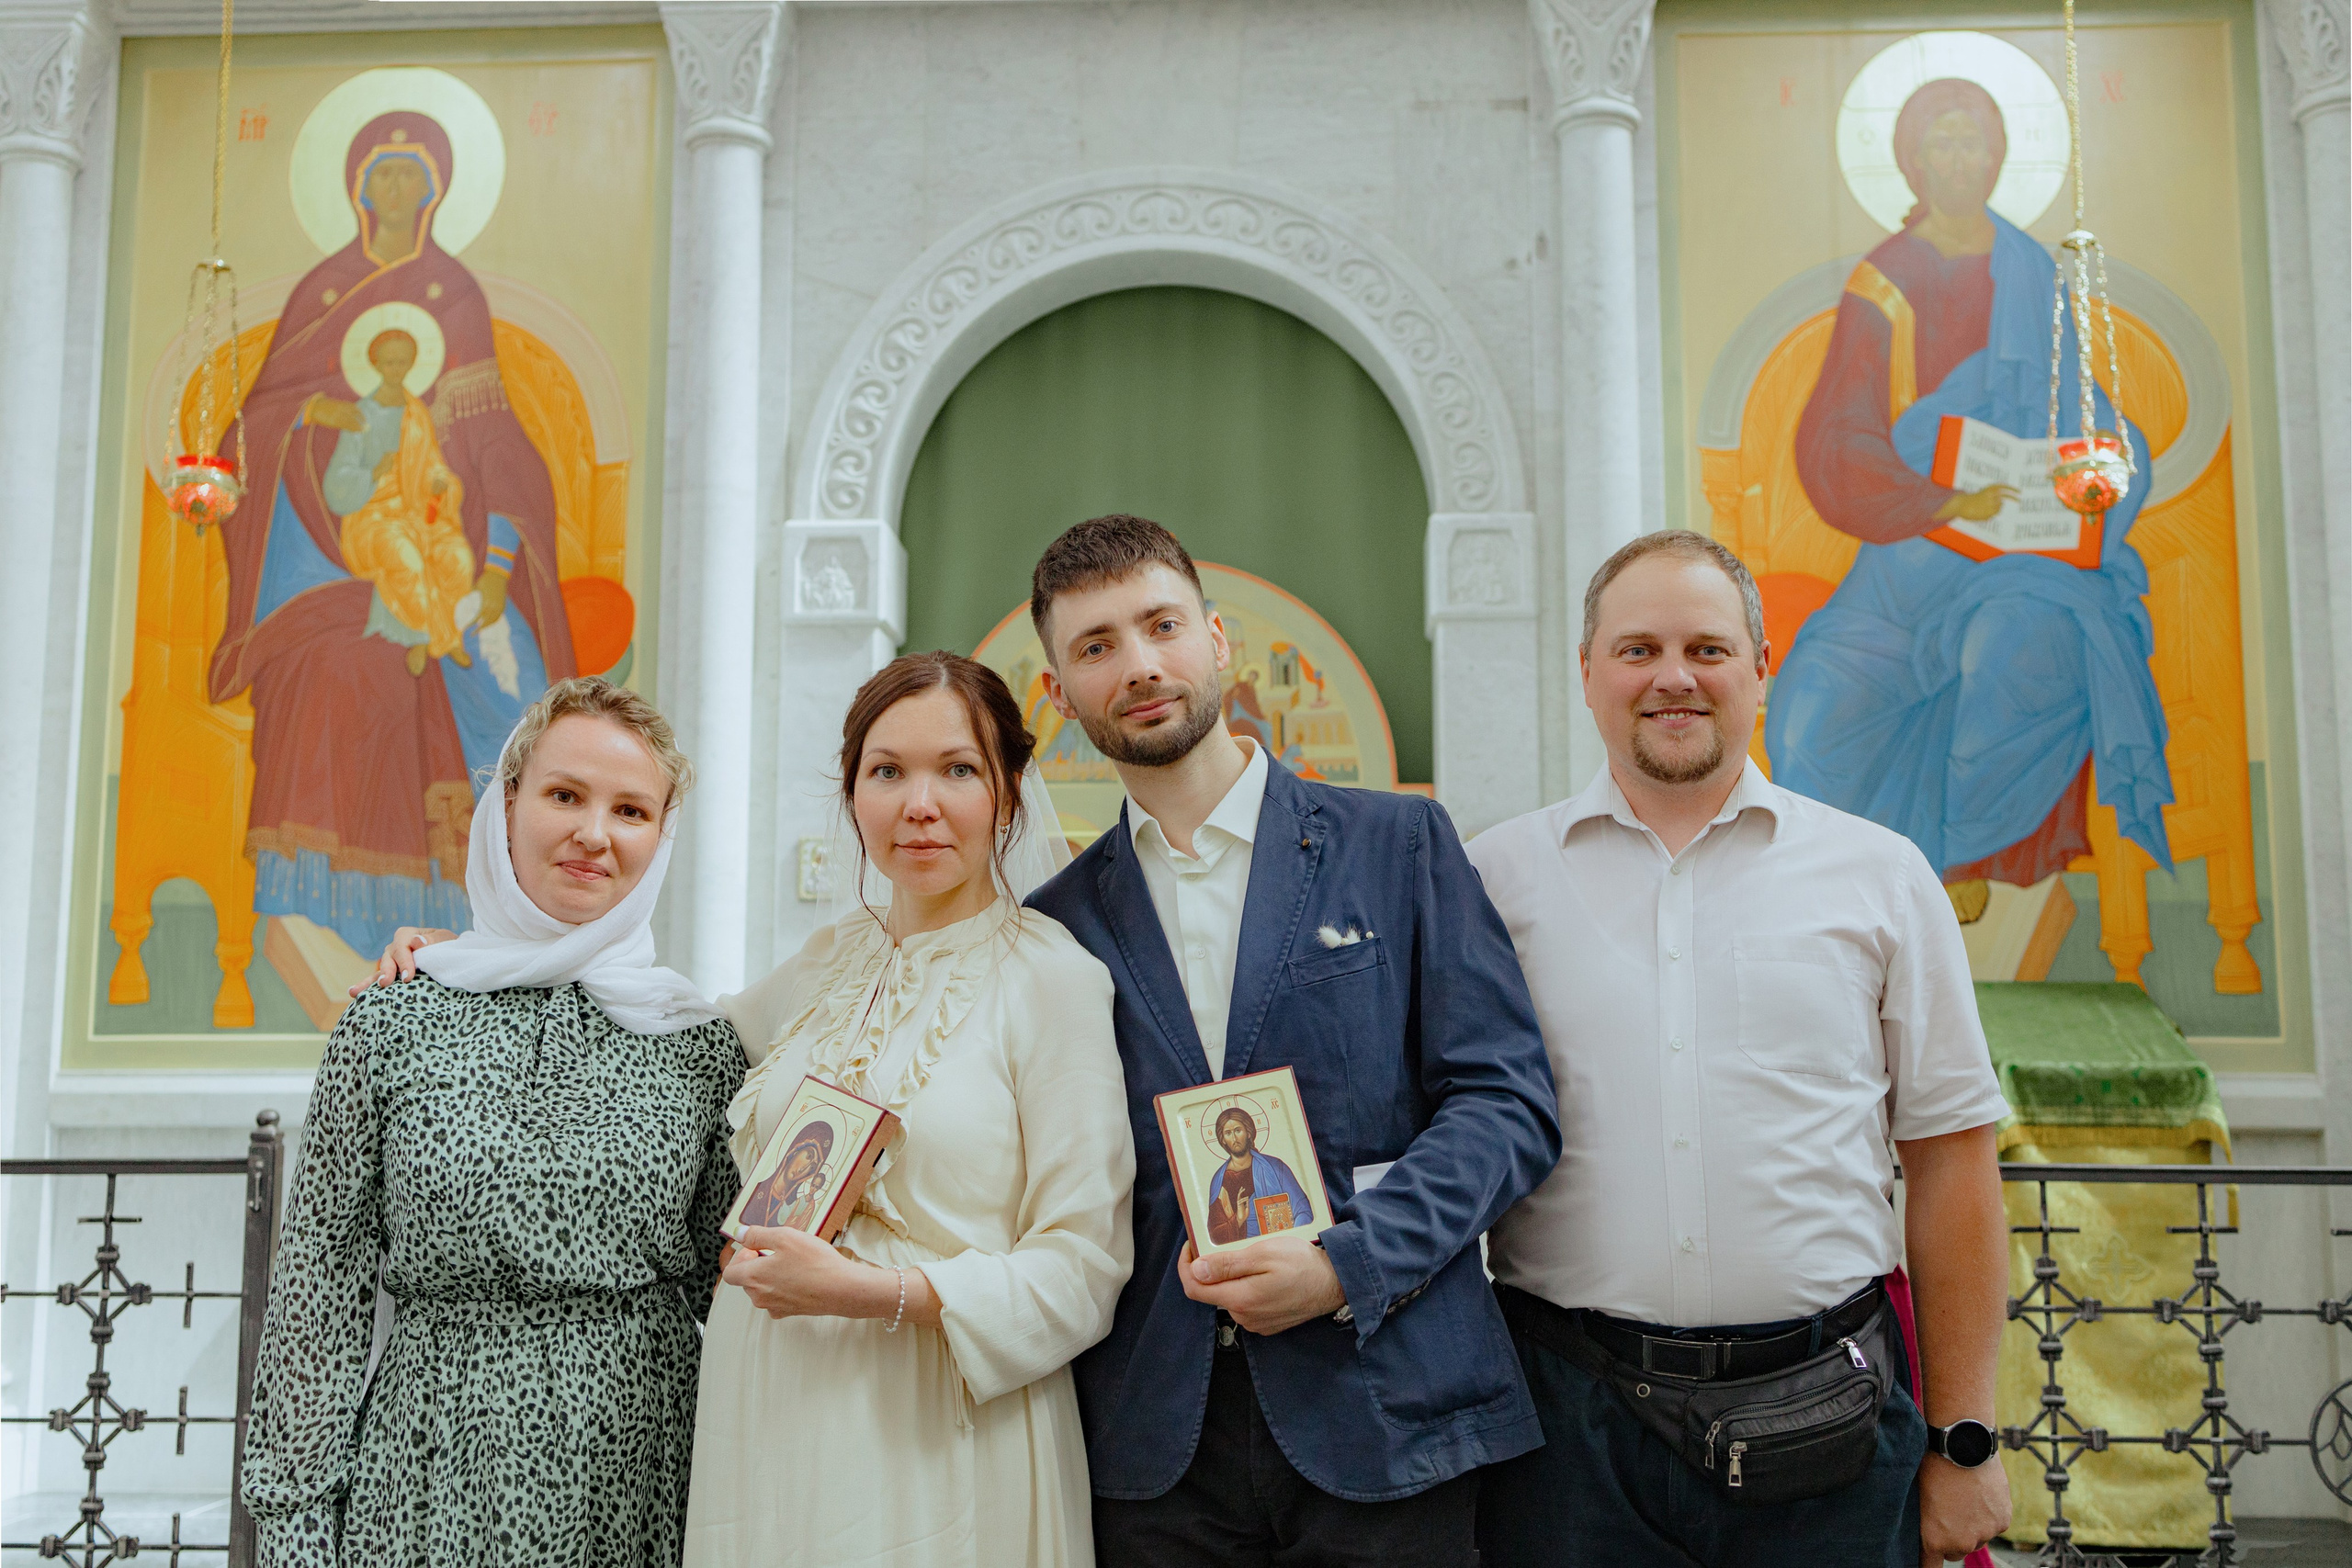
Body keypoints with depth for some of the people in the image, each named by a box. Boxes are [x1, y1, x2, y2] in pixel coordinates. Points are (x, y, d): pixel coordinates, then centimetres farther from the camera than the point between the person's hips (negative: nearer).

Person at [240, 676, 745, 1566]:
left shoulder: (703, 1048, 1)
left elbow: (729, 1298, 6)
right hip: (436, 1481, -1)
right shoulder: (395, 1024, -3)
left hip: (640, 1490, 1)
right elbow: (320, 1286, -1)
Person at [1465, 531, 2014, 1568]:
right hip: (1570, 1418, 0)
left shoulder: (1879, 876, 5)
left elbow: (1950, 1155, 6)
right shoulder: (1493, 880, 4)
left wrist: (1963, 1440, 3)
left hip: (1824, 1415, 1)